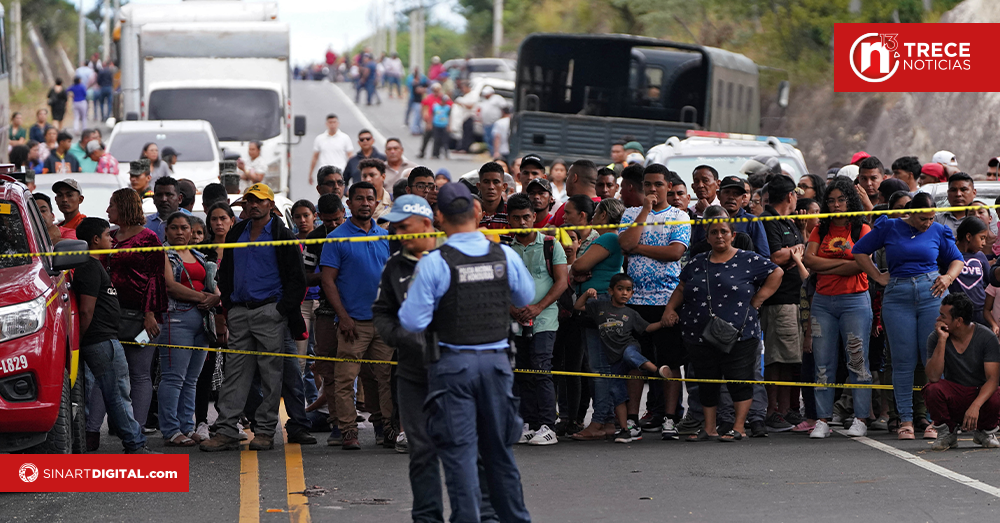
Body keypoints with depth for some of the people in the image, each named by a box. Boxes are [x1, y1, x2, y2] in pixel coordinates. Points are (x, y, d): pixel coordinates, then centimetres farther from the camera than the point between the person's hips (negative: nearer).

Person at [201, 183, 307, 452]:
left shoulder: (283, 237, -1)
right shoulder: (236, 234, 15)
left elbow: (297, 279, -4)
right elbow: (225, 273, 22)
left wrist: (282, 310, -12)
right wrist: (228, 307, 11)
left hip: (270, 311, -5)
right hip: (239, 313, 5)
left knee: (271, 374, -1)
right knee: (235, 372, 1)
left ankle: (265, 431, 3)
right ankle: (226, 431, -1)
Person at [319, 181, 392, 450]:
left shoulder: (386, 237, 12)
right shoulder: (337, 238, -1)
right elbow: (327, 280, -4)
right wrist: (344, 317, -11)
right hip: (354, 322, -4)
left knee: (388, 377, 4)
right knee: (346, 378, -6)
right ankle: (349, 431, -2)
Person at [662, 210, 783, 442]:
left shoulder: (748, 261, 2)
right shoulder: (697, 263, 14)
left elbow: (776, 274, 2)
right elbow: (682, 289, 21)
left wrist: (756, 301, -2)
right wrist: (670, 308, 4)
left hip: (738, 334, -4)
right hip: (700, 334, 4)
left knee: (739, 379, -5)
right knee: (706, 380, 8)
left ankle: (739, 427, 1)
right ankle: (709, 428, 15)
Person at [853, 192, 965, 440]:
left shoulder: (938, 231, 10)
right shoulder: (889, 228, 7)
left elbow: (957, 259, 20)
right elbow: (859, 250, 13)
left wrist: (949, 277, 0)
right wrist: (878, 277, 6)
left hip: (932, 294, 0)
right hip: (898, 297, 0)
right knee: (903, 361, -1)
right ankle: (905, 419, 4)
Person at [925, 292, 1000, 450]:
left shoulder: (987, 337, -12)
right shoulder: (935, 338, -9)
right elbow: (933, 377, -20)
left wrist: (975, 406, -36)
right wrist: (942, 340, -26)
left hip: (981, 394, -1)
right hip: (952, 395, 1)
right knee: (932, 389, -32)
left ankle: (985, 431, 2)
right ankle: (947, 434, -4)